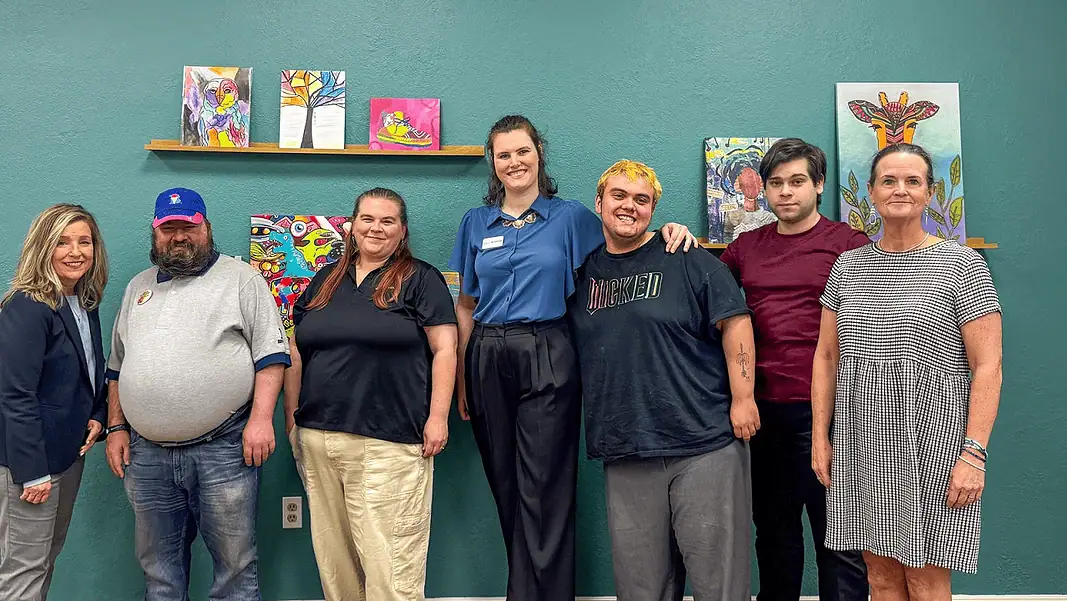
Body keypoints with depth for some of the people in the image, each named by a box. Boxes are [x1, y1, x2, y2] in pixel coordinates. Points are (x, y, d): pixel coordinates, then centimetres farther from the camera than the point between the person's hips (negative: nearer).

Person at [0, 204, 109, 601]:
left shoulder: (85, 304, 7)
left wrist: (97, 417, 1)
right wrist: (32, 472, -21)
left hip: (71, 450, 8)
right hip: (33, 458, -8)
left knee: (49, 556, 19)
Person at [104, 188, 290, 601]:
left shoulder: (241, 279, 1)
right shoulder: (139, 286, 18)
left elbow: (270, 354, -5)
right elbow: (118, 366, 22)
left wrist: (261, 417, -14)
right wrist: (116, 427, 14)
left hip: (223, 448, -5)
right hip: (147, 454, 5)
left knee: (235, 565, 2)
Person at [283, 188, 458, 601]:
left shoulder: (421, 280, 3)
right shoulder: (325, 281, 16)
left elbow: (444, 350, -3)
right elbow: (296, 353, 18)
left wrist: (437, 417, -10)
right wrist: (291, 419, 14)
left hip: (388, 443, -5)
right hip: (318, 439, 5)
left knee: (389, 558, -5)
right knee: (333, 551, 12)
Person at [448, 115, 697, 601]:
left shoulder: (570, 216, 5)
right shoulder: (476, 222, 11)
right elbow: (466, 305, 12)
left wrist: (668, 235, -14)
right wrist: (460, 378, 9)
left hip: (547, 360, -3)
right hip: (487, 360, 3)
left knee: (544, 490, -3)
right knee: (505, 486, 10)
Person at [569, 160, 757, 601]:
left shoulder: (688, 261, -1)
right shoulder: (583, 271, 12)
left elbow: (735, 323, -4)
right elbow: (571, 348, 22)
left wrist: (743, 398, -10)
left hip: (706, 444, -4)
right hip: (624, 455, 4)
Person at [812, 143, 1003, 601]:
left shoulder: (961, 264, -2)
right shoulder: (848, 266, 9)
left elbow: (987, 367, -6)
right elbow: (826, 357, 12)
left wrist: (974, 452, -13)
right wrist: (820, 437, 7)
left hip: (932, 437, -3)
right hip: (862, 440, 4)